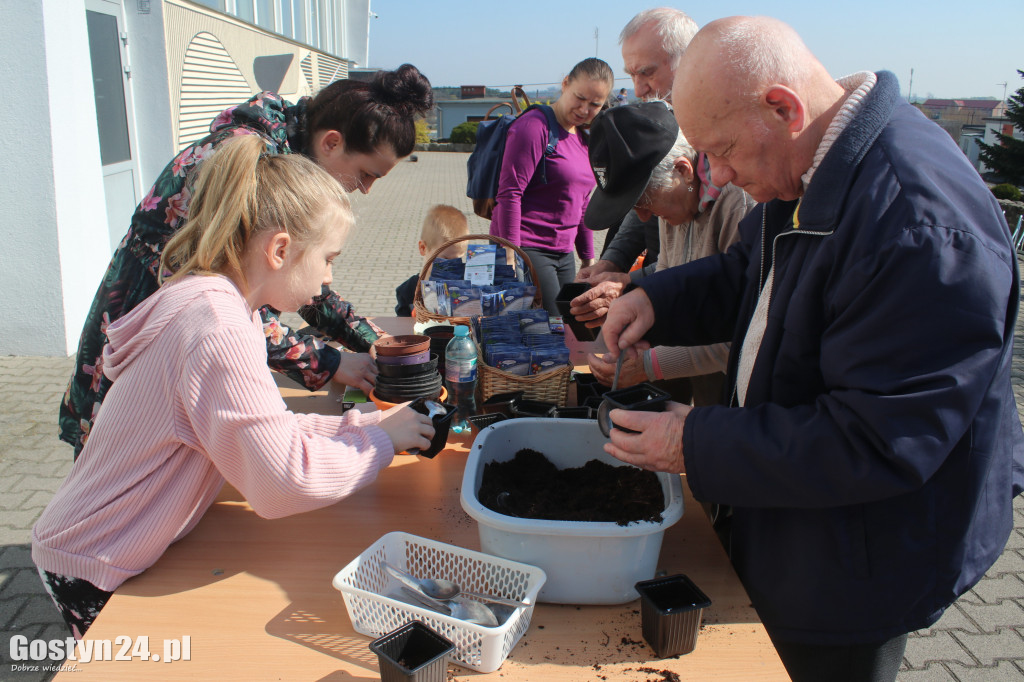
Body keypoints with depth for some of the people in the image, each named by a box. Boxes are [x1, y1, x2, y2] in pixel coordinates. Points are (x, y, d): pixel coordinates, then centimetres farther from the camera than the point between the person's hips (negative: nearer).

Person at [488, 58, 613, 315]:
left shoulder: (583, 138, 15)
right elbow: (509, 194, -16)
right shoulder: (535, 126, -10)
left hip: (564, 253, 8)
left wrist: (589, 259, 20)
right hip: (526, 250, -8)